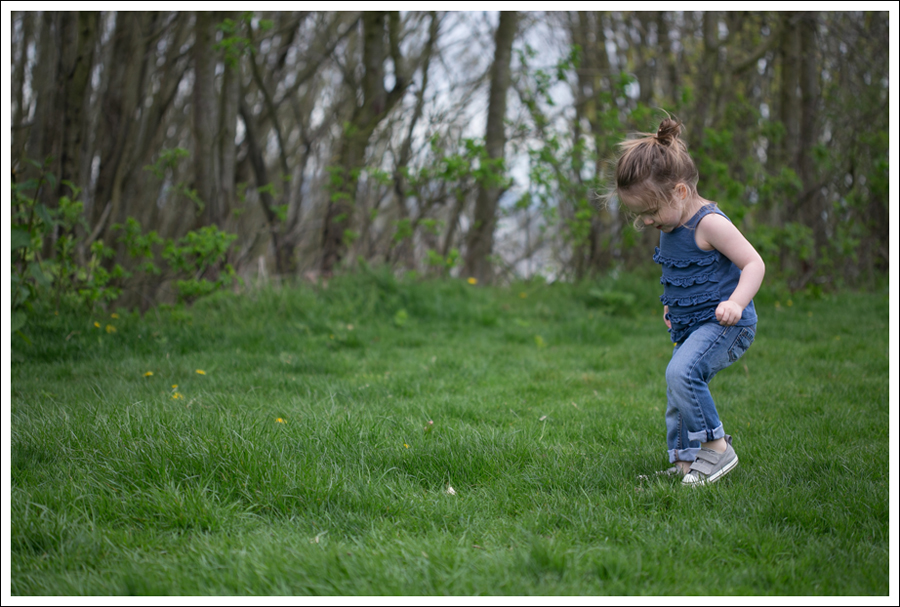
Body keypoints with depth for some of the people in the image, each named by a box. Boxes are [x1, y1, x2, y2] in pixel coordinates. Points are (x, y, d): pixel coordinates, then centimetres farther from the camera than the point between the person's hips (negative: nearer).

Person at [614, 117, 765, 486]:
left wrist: (736, 303, -34)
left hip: (724, 323, -10)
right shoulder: (672, 228, 10)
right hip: (693, 326, 10)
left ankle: (716, 447, -18)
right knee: (677, 395, 10)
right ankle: (684, 462, 18)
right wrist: (672, 305, 21)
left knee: (682, 371, -28)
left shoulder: (709, 223, -18)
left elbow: (754, 263, -21)